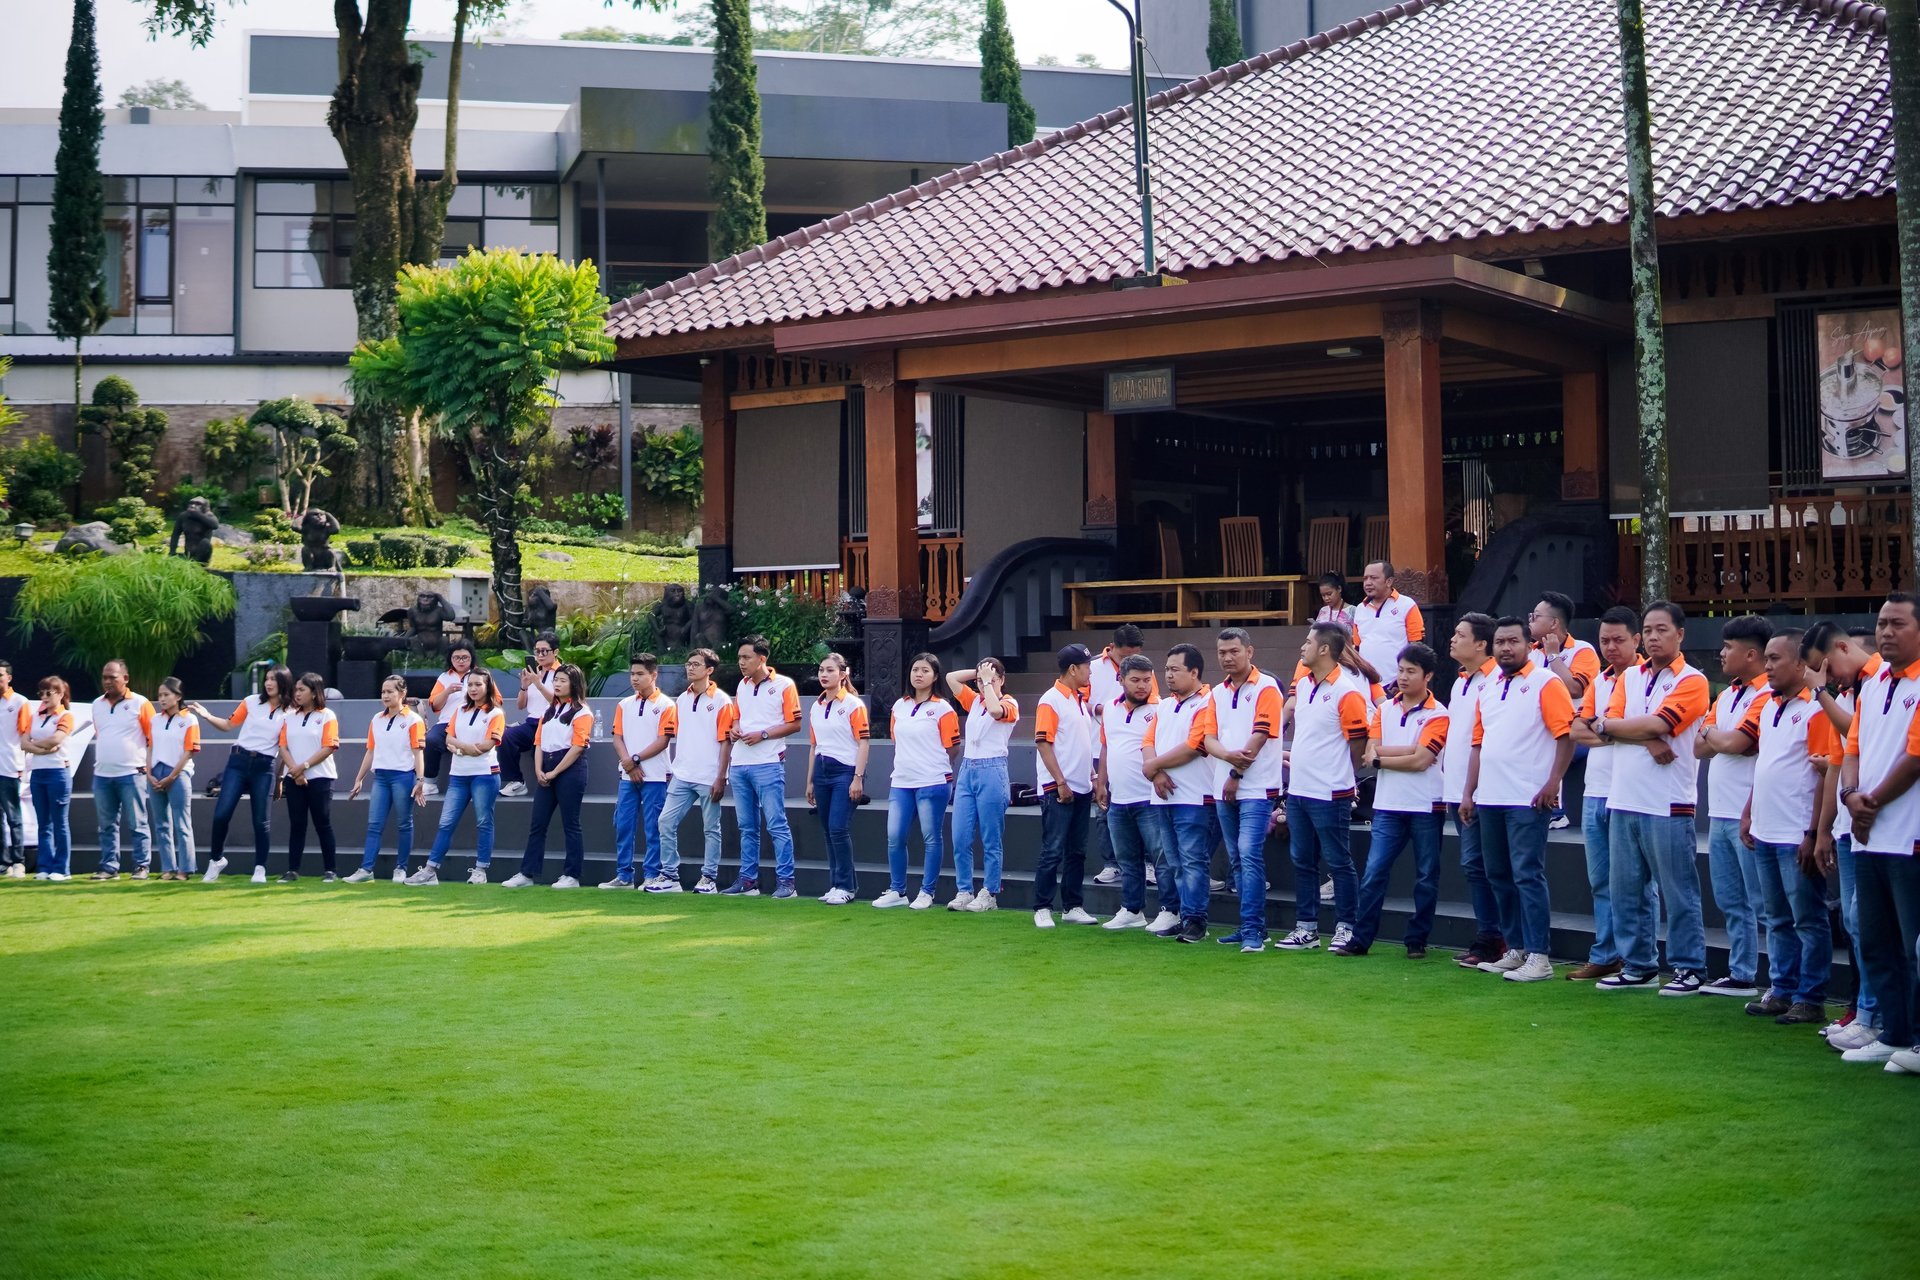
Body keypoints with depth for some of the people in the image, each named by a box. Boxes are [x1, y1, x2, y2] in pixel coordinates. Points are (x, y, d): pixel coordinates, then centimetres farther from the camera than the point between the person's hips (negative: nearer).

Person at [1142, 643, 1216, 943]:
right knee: (1176, 863, 11)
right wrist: (1157, 773, -8)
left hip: (1195, 797, -8)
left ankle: (1195, 921, -5)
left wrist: (1155, 764, -6)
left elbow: (1194, 747, -16)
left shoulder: (1207, 703, -8)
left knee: (1193, 861, -8)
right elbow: (1148, 742, 12)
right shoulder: (1165, 705, 18)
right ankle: (1182, 917, 15)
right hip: (1165, 796, 8)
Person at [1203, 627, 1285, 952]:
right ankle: (1251, 925, 17)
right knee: (1237, 860, 10)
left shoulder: (1266, 688, -6)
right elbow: (1210, 739, 7)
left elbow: (1260, 736, -12)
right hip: (1224, 789, 7)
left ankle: (1252, 931, -14)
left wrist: (1236, 774, -10)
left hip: (1256, 788, -7)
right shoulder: (1218, 693, 15)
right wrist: (1228, 755, -15)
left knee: (1250, 856, -14)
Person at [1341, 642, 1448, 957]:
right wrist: (1412, 749, -13)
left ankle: (1417, 941, 14)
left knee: (1426, 878, 6)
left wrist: (1381, 759, -7)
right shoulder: (1384, 709, 9)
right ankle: (1360, 939, 4)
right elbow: (1371, 751, -1)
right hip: (1387, 806, 4)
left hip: (1425, 807, -3)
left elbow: (1420, 761, -15)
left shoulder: (1437, 715, -6)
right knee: (1373, 874, 0)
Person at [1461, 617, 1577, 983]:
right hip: (1490, 798, 8)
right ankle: (1516, 949, 20)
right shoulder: (1488, 690, 17)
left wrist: (1553, 784, -17)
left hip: (1528, 799, -8)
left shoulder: (1545, 683, -5)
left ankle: (1538, 956, -6)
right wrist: (1468, 793, 14)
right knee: (1499, 876, 11)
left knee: (1528, 876, -8)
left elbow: (1567, 734, -11)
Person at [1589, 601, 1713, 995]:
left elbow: (1659, 724, -16)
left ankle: (1690, 968, 7)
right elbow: (1606, 724, 2)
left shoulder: (1692, 681, -5)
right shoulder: (1630, 677, 14)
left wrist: (1611, 725, -3)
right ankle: (1638, 966, 19)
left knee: (1679, 892, -1)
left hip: (1668, 805, -6)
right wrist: (1648, 739, -15)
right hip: (1624, 800, 6)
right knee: (1627, 889, 10)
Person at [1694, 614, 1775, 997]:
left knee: (1761, 904, -6)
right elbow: (1700, 748, 16)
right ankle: (1741, 975, 21)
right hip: (1720, 814, 9)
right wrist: (1722, 738, -3)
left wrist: (1712, 735, -1)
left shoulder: (1766, 696, -12)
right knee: (1731, 902, 13)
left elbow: (1737, 743, -19)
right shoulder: (1727, 694, 17)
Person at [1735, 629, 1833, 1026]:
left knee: (1809, 921, 1)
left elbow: (1826, 774, -15)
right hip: (1765, 833, 8)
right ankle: (1782, 990, 24)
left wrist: (1813, 833, -17)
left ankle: (1811, 1000, 6)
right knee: (1777, 919, 15)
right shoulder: (1766, 705, 10)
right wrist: (1748, 814, 15)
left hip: (1797, 837, -8)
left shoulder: (1815, 710, -13)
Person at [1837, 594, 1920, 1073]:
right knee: (1877, 944, 13)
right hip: (1868, 836, 8)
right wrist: (1852, 794, -3)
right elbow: (1853, 747, 15)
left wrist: (1874, 802, -8)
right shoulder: (1874, 684, 15)